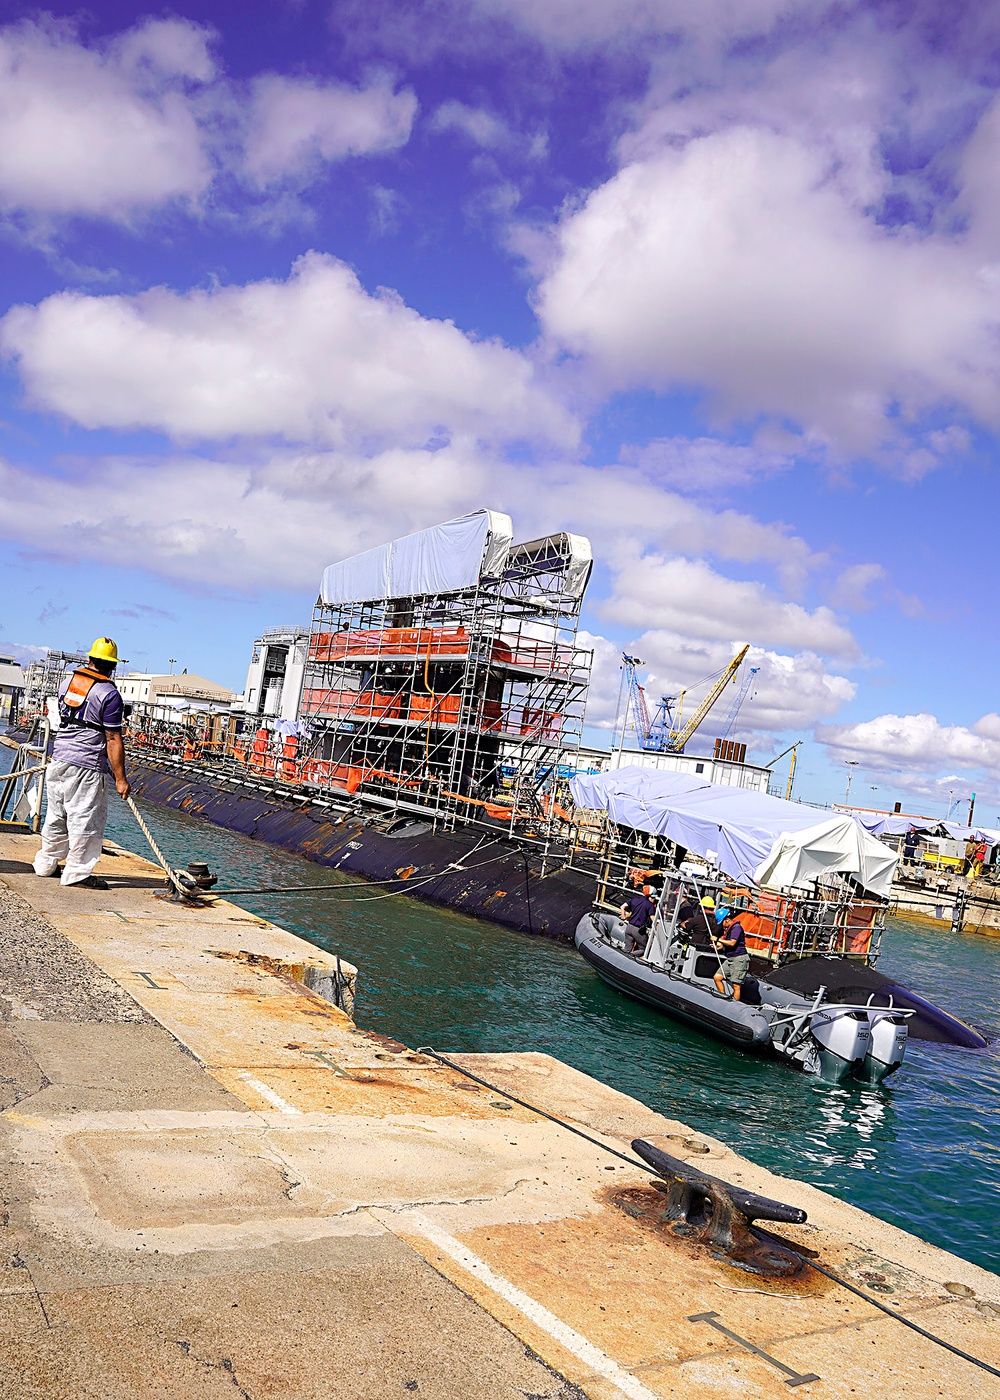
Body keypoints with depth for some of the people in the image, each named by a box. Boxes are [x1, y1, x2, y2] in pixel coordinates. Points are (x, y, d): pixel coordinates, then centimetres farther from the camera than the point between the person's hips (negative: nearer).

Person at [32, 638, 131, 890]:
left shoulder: (67, 682, 10)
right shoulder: (109, 694, -12)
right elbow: (113, 741, -14)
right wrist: (120, 779, -10)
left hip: (58, 761, 7)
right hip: (87, 766, -7)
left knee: (57, 816, 18)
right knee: (87, 820, 1)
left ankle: (46, 864, 29)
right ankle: (77, 872, 5)